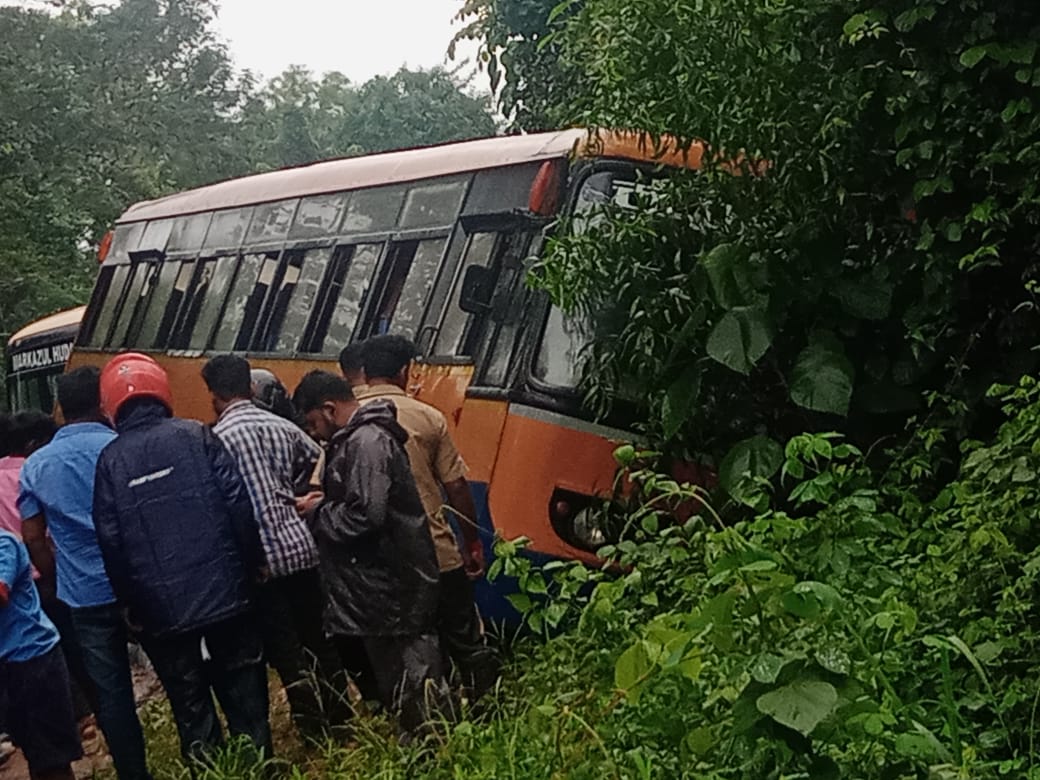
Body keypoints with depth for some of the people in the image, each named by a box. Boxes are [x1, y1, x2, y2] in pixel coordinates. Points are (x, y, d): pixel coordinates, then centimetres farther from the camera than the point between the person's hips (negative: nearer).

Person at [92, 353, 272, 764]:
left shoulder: (110, 460, -1)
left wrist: (130, 602, 7)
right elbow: (239, 505, -7)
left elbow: (110, 541, -3)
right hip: (224, 592, 0)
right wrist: (251, 565, 4)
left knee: (191, 707, 11)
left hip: (161, 609, 0)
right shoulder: (197, 437, -2)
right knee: (245, 698, 12)